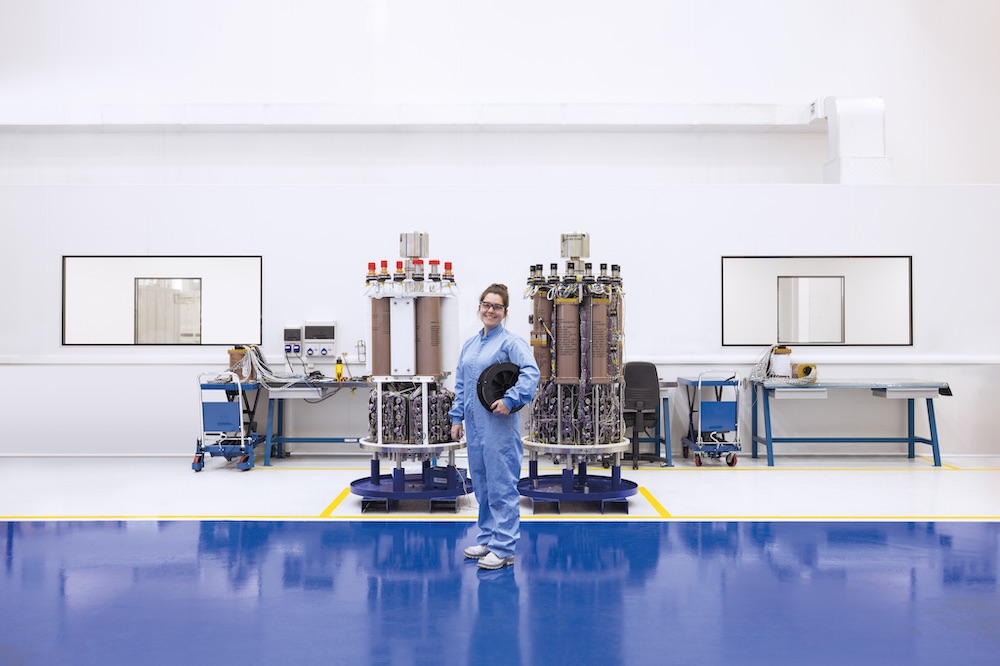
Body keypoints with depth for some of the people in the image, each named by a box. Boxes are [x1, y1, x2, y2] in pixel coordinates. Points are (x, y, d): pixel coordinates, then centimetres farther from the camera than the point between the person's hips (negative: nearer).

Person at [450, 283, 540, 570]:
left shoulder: (511, 342, -7)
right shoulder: (469, 344, 15)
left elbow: (531, 371, -22)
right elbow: (461, 385, 19)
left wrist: (510, 399, -29)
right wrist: (457, 417, 13)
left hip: (499, 425, -8)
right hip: (474, 424, 8)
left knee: (502, 485, -3)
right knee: (481, 484, 15)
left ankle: (504, 548, 3)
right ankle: (487, 539, 28)